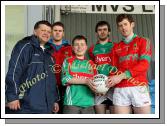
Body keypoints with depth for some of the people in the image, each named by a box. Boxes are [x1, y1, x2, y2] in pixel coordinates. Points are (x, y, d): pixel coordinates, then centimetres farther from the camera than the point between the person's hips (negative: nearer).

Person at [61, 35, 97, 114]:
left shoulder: (91, 64, 15)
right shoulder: (68, 61, 7)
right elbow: (65, 80, -7)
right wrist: (85, 81, -14)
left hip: (88, 103, 3)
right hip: (71, 102, -3)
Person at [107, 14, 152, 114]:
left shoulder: (143, 41, 9)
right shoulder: (116, 47, 20)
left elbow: (144, 64, -6)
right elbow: (115, 69, 16)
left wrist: (122, 76, -12)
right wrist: (109, 83, -5)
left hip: (139, 87, -3)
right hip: (120, 89, 3)